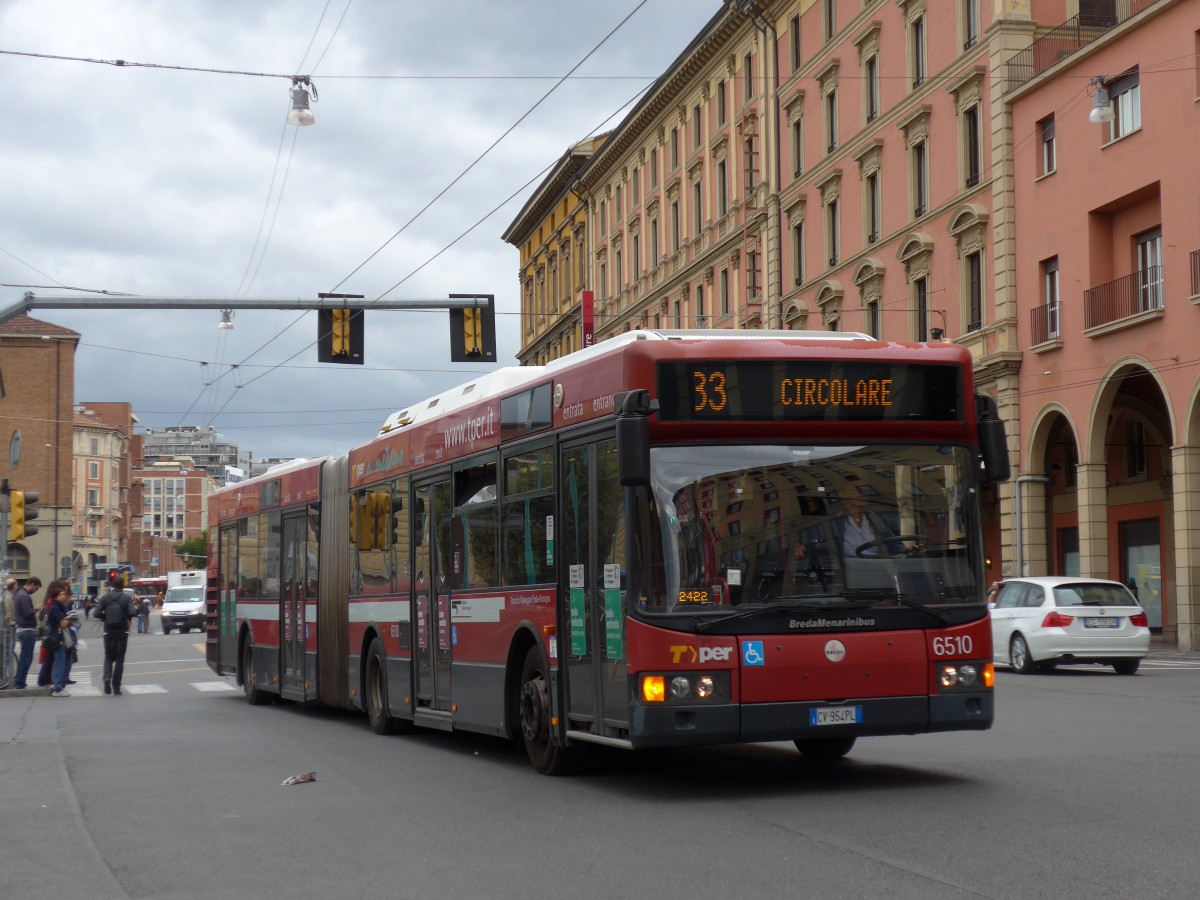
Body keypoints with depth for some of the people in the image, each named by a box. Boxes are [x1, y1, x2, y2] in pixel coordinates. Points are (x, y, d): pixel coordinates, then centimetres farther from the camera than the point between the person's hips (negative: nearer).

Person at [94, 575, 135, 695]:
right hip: (122, 631, -1)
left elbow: (97, 613, -11)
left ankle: (107, 678, -13)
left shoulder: (105, 598, -2)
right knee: (119, 659, 6)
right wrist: (127, 618, 4)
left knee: (108, 657, 13)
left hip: (109, 631, 1)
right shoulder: (126, 598, -6)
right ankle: (116, 686, 3)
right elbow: (131, 613, -17)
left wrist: (105, 618, 8)